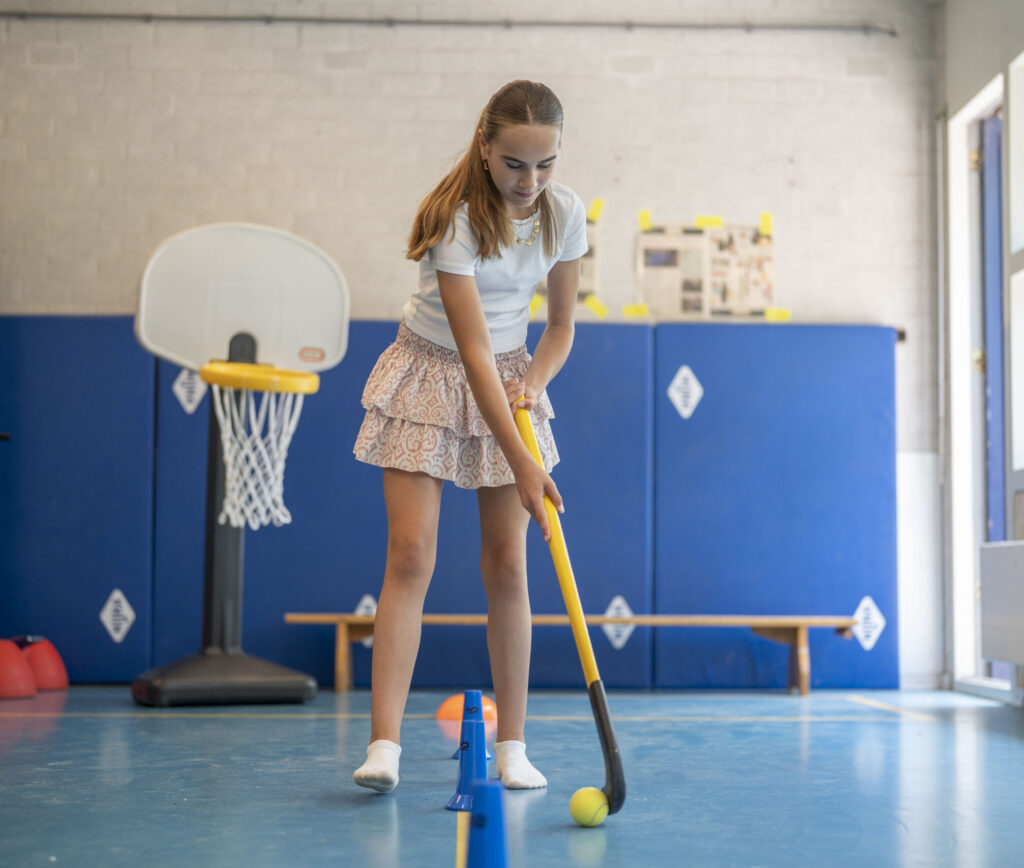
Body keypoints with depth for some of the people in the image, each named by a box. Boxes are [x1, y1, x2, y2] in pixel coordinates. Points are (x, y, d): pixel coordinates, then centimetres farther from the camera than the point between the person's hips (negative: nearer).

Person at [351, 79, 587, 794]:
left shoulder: (565, 213, -9)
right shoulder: (456, 218, -25)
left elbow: (561, 327, 3)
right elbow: (473, 348, -30)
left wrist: (532, 382, -18)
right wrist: (522, 463, -34)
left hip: (512, 381, 4)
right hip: (429, 378, -4)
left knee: (507, 564, -1)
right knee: (410, 555, -13)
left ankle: (512, 745, 8)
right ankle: (385, 744, -12)